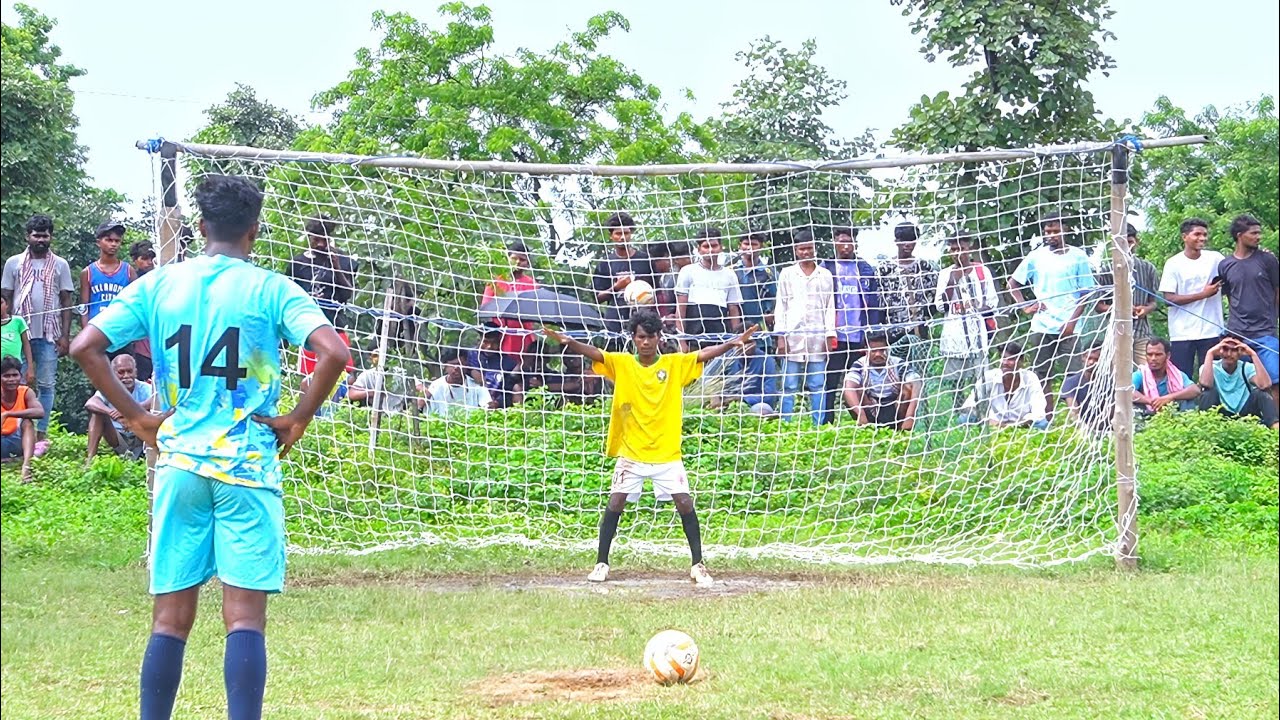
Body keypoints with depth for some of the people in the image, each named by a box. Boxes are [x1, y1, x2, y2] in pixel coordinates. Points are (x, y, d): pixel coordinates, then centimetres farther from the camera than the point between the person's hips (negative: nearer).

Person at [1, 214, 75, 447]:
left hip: (49, 335, 0)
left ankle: (41, 434, 1)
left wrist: (65, 336, 0)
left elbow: (66, 302, 8)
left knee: (45, 385, -1)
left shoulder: (60, 265, 9)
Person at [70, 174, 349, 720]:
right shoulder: (271, 289, -3)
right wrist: (298, 419, -3)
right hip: (247, 467, -3)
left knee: (170, 618, 9)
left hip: (178, 465, 3)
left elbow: (85, 348, 1)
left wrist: (136, 416, 6)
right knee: (245, 617, -3)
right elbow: (333, 353, -15)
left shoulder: (158, 284, 6)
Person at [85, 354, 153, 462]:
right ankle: (90, 458, -22)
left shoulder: (144, 389, -11)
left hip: (140, 439, -1)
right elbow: (89, 403, -28)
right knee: (97, 412, -18)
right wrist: (113, 414, -47)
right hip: (117, 440, 1)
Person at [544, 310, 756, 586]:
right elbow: (593, 353, -15)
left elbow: (704, 354, -9)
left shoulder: (675, 364, 0)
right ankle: (601, 563, 10)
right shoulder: (620, 363, -1)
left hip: (667, 453, 0)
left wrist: (732, 343, -25)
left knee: (685, 504, -5)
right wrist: (570, 342, -33)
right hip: (630, 452, 0)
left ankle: (698, 564, 6)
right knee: (615, 504, -2)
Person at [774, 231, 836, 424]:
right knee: (789, 386, -1)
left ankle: (819, 426, 1)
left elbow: (830, 307, 10)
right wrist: (781, 336, -1)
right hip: (792, 337, 0)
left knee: (817, 386, 0)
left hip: (817, 338, 0)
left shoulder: (825, 275, 11)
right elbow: (781, 306, 8)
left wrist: (830, 337, 3)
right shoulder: (787, 274, 10)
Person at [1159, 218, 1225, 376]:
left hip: (1211, 331, 2)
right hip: (1182, 333, -2)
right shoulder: (1174, 264, -1)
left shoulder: (1215, 259, 7)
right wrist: (1203, 294, -12)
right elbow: (1169, 298, -6)